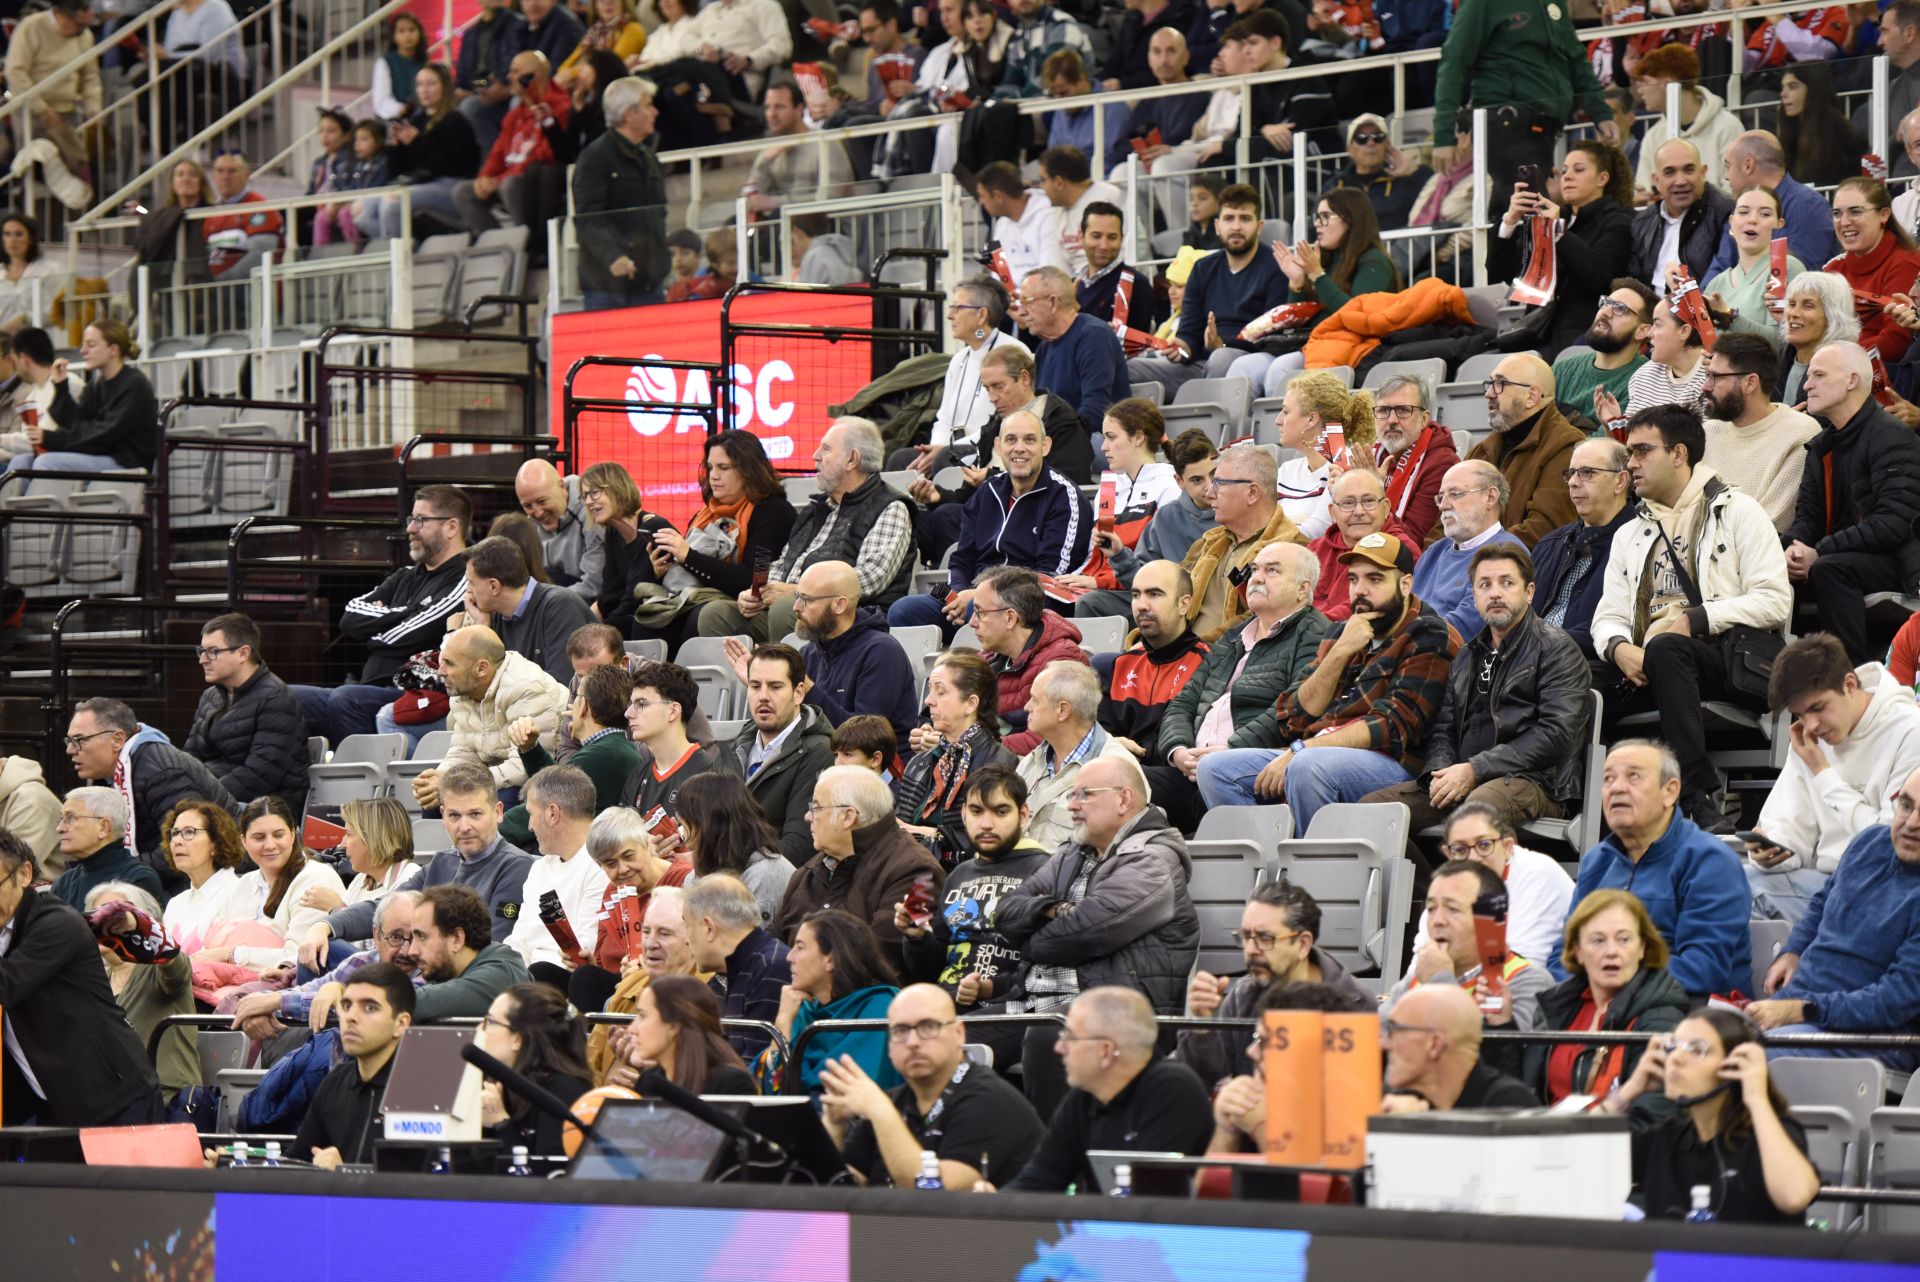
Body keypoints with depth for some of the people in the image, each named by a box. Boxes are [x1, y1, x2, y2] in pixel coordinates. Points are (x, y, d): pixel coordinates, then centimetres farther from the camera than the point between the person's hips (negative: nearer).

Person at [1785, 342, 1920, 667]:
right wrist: (1794, 546, -12)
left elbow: (1894, 523, -23)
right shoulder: (1822, 445, 15)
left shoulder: (1891, 439, -13)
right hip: (1846, 556, 8)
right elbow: (1807, 515, 13)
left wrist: (1820, 553, -23)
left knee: (1828, 569, -35)